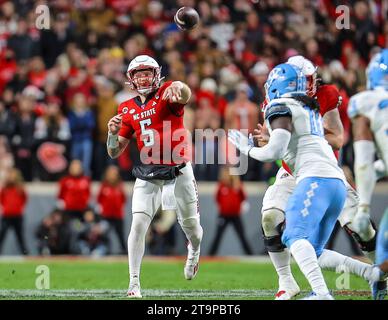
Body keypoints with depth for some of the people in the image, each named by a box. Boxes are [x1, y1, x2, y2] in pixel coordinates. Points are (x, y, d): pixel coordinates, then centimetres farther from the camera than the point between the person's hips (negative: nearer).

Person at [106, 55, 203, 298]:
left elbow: (185, 95, -34)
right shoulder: (128, 110, 6)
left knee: (190, 226, 10)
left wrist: (177, 88, -58)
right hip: (148, 174, 3)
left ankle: (195, 250, 47)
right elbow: (115, 152, 7)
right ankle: (134, 282, -10)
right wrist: (113, 133, -15)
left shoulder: (166, 94, -7)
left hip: (179, 171, -2)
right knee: (139, 223, -14)